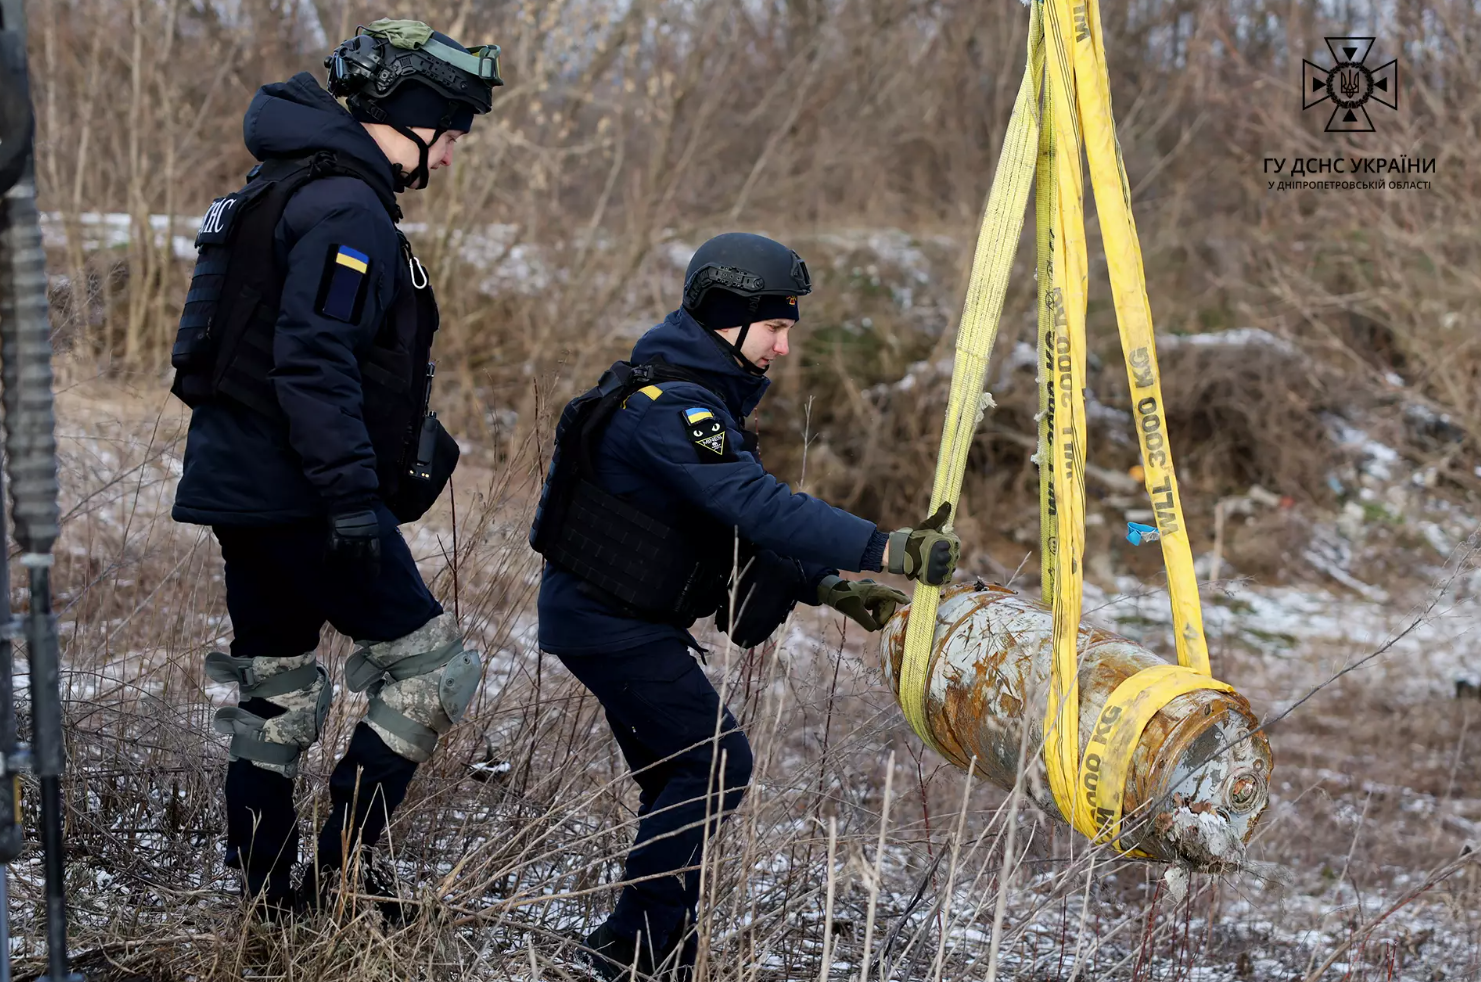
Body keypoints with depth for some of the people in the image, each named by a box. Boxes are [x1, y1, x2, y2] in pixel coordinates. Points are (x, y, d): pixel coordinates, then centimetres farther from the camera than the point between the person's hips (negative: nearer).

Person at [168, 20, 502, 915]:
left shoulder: (291, 190, 17)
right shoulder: (346, 208, -15)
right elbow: (313, 362, -24)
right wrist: (351, 496, -26)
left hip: (240, 486, 10)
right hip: (298, 494, -10)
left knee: (275, 691, 14)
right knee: (431, 662, -2)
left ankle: (269, 899, 20)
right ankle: (343, 870, -2)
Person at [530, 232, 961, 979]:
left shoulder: (701, 397, 12)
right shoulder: (671, 406, -22)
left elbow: (742, 522, 15)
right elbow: (760, 508, -34)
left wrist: (827, 586, 3)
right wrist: (885, 551, -39)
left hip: (625, 616, 10)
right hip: (607, 617, -10)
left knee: (681, 777, 14)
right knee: (714, 762, -11)